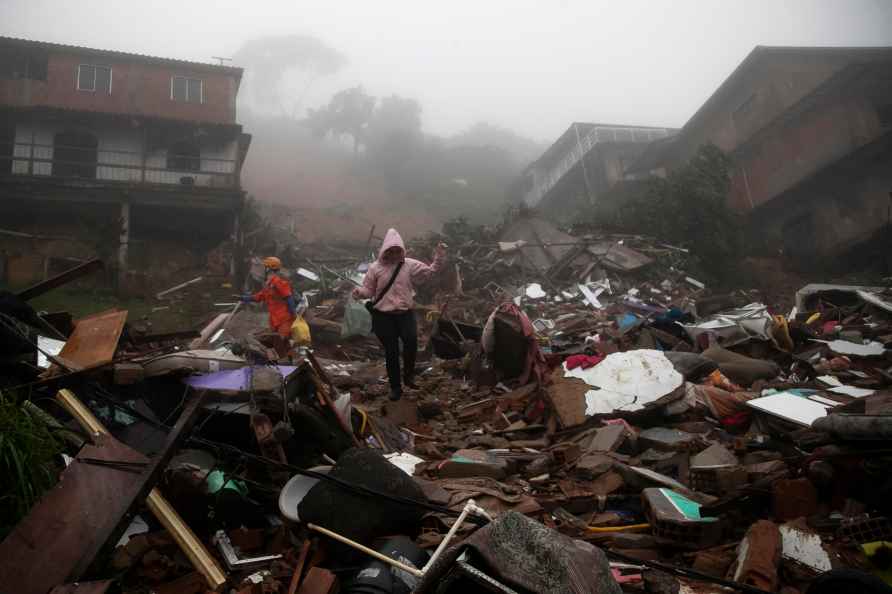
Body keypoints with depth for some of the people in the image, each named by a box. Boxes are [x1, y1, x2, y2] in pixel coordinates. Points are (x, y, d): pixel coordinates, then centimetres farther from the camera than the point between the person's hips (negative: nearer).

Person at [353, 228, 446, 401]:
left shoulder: (410, 265, 2)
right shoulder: (375, 268, -1)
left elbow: (430, 271, 2)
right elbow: (368, 289, 1)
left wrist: (439, 257, -11)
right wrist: (359, 292, -20)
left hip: (406, 313, 0)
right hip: (383, 316, 0)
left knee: (411, 341, -26)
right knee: (391, 351, 5)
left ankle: (409, 376, -4)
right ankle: (396, 387, 20)